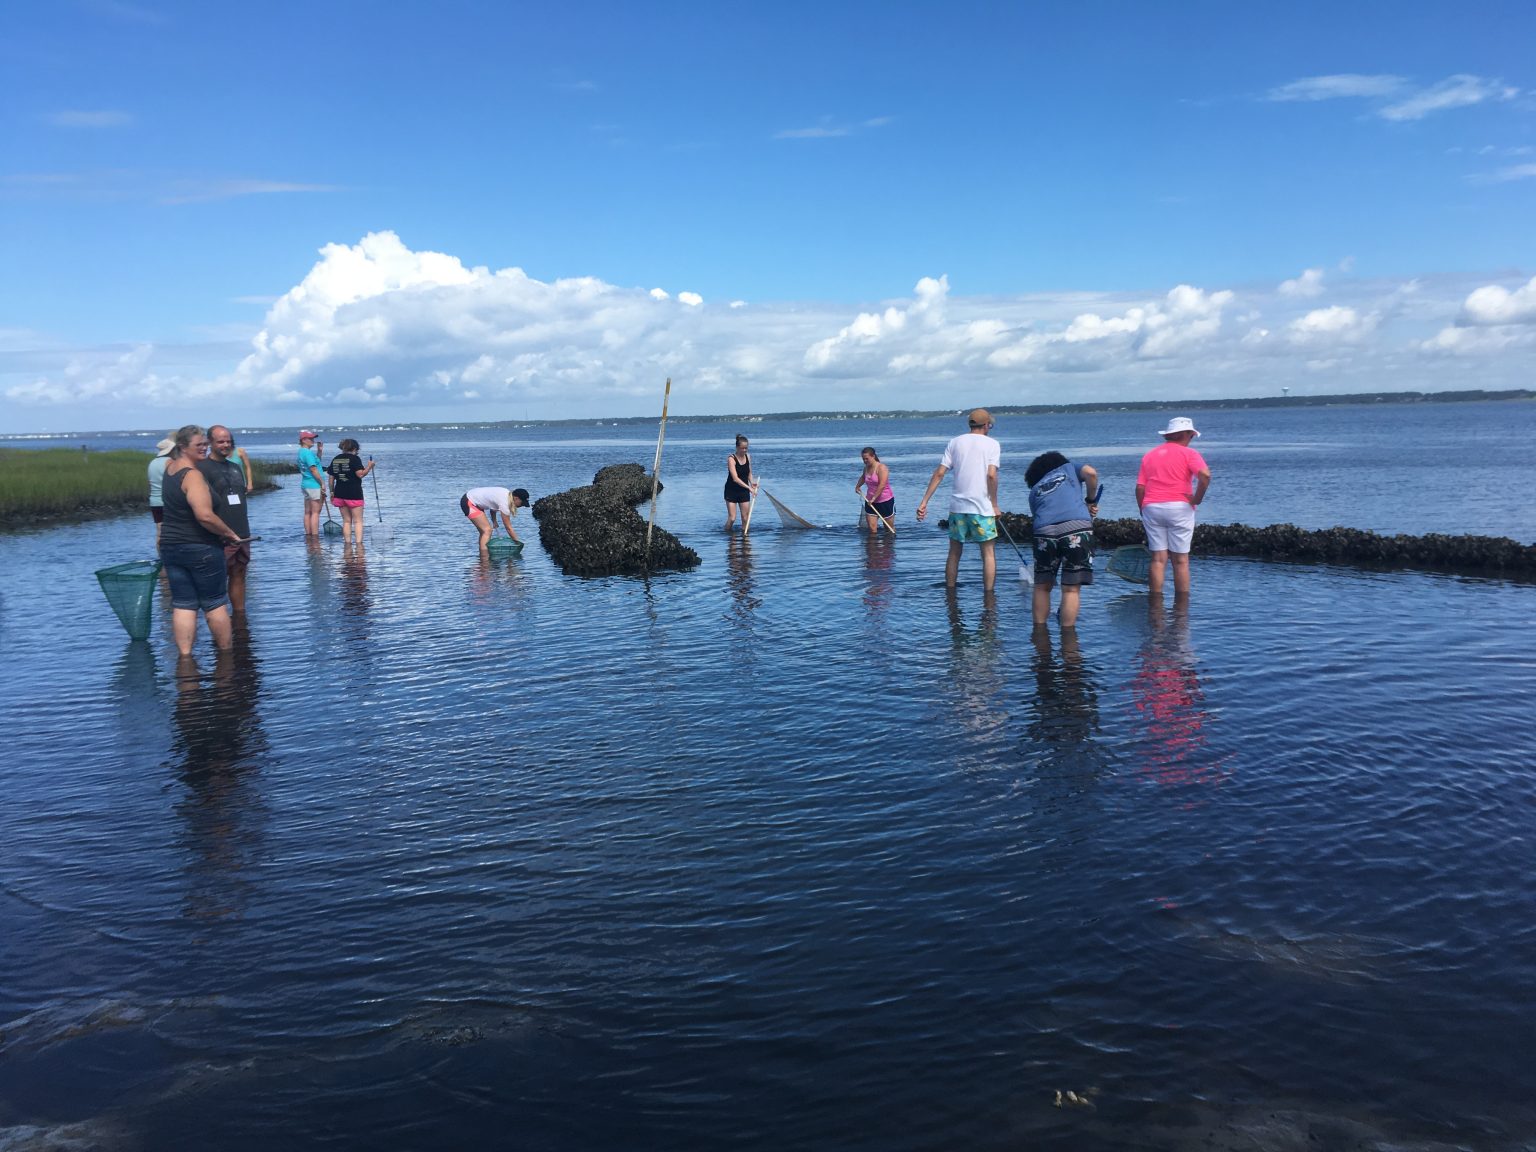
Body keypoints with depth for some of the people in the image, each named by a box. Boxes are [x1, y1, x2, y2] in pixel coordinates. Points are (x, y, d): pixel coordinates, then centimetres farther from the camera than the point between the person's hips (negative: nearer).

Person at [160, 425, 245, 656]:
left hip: (170, 547, 7)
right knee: (215, 603, 6)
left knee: (182, 604, 7)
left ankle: (184, 654, 4)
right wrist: (230, 534, -16)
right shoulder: (193, 475, -18)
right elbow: (205, 516, -27)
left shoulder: (170, 467, 7)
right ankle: (225, 649, 16)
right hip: (200, 548, -7)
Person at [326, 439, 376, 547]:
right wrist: (369, 466, -1)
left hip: (340, 493, 5)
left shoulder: (335, 459, 10)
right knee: (358, 521, 1)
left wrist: (332, 492, 18)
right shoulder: (355, 458, -7)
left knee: (346, 520, 13)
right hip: (354, 494, -5)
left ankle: (347, 542, 11)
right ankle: (359, 542, -8)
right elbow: (360, 474, -16)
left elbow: (331, 477, 11)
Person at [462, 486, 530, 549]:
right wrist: (518, 542, -12)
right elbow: (508, 528, -20)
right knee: (487, 530, -15)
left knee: (484, 532, 13)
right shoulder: (504, 503, -26)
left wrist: (494, 522, 6)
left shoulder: (508, 494, -1)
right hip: (468, 502, -10)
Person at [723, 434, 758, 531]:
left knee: (745, 518, 3)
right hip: (731, 491, -5)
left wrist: (752, 482, -7)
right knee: (732, 518, -8)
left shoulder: (748, 456, 1)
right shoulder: (731, 459, -18)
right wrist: (749, 487, -32)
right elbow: (735, 478, -26)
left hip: (744, 491, 5)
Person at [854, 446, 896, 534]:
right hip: (870, 502, 6)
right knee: (872, 528, -5)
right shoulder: (866, 468, 6)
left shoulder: (881, 468, -16)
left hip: (886, 501, -6)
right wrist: (857, 486, 19)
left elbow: (882, 485, -27)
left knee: (889, 528, 8)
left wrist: (873, 498, -27)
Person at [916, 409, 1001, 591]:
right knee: (988, 553, 5)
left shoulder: (955, 442, 8)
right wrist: (994, 505, -4)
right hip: (982, 507, -3)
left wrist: (924, 502, 1)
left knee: (954, 553, 13)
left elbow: (939, 473, 1)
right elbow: (991, 475, -12)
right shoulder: (992, 444, 0)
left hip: (957, 506, 3)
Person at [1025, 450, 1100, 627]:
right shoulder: (1069, 467, 27)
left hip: (1045, 531, 2)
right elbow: (1090, 473, 7)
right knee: (1070, 589, 2)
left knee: (1042, 587, 17)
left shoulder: (1034, 489, 31)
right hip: (1078, 526, -2)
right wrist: (1091, 500, 18)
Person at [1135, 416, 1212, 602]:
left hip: (1151, 508, 3)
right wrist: (1196, 499, -5)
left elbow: (1140, 488, 8)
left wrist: (1143, 513, 15)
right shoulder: (1188, 453, 2)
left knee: (1158, 559, 4)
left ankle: (1156, 604, 2)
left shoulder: (1149, 456, 15)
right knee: (1181, 560, 3)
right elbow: (1205, 475, -17)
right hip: (1179, 508, -3)